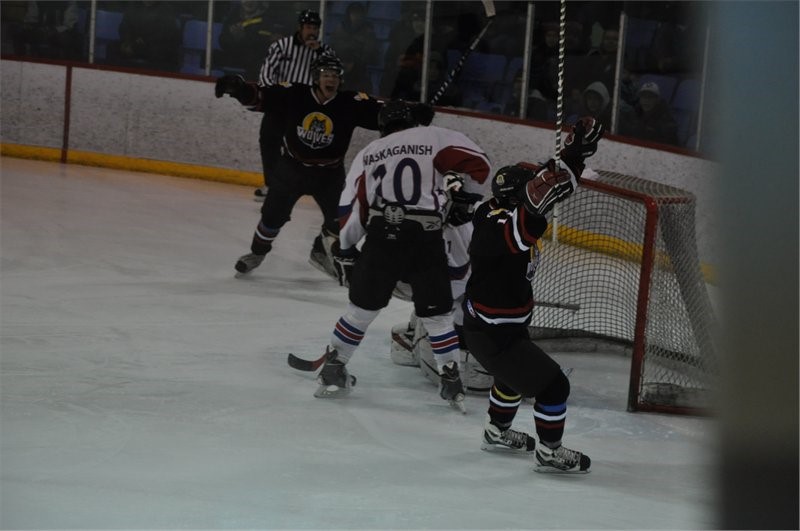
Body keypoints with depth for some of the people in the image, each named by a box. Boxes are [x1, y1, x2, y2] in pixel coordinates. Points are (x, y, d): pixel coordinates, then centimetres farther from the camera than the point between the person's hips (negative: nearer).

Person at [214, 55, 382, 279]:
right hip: (291, 167, -1)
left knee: (340, 218, -1)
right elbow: (257, 96, -17)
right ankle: (257, 252, 31)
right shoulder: (294, 95, -16)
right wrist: (237, 86, -35)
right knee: (273, 214, 5)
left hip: (329, 174, 1)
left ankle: (321, 252, 28)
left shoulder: (350, 103, -15)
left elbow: (380, 113, -20)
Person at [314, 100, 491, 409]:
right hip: (425, 239, -2)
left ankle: (333, 369, 25)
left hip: (381, 236, 2)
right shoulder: (435, 138, 9)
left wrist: (345, 251, 25)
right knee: (437, 313, 11)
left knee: (363, 307, 17)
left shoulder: (368, 153, 19)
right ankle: (451, 382, 10)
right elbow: (478, 165, 1)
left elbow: (354, 206, 16)